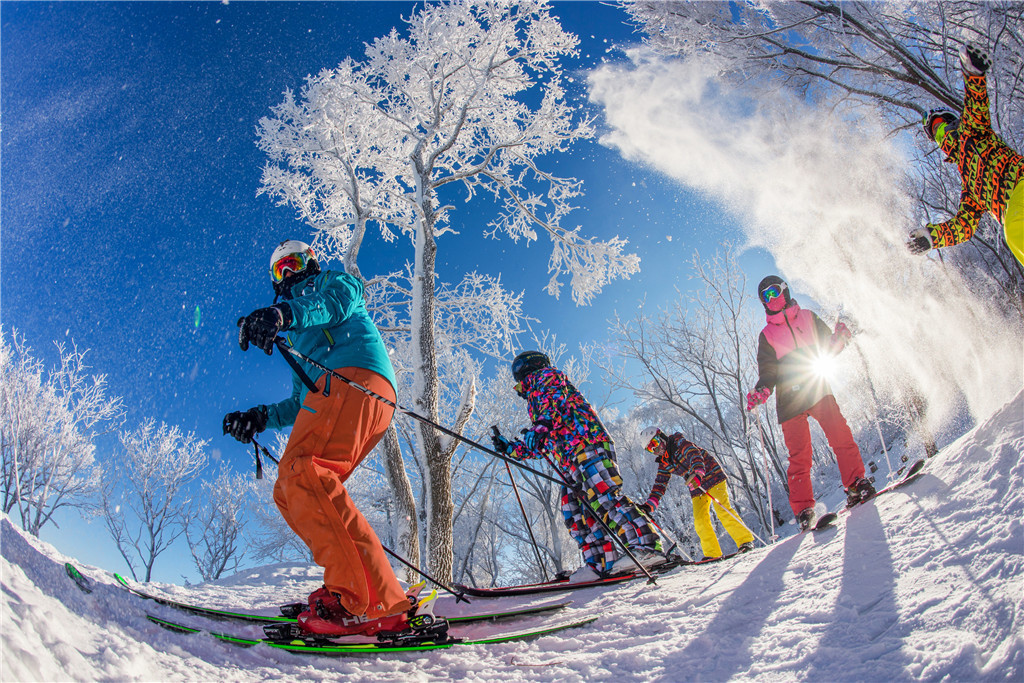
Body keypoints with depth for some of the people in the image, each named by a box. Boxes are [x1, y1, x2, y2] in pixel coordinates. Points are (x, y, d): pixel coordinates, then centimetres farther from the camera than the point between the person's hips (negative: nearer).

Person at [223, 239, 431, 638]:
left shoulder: (333, 280, 23)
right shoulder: (298, 341, 43)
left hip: (356, 375, -9)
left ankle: (368, 604, -39)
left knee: (303, 474, -27)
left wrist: (284, 315, -24)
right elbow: (302, 403, 37)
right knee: (288, 493, 1)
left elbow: (338, 302, -5)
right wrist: (261, 418, 22)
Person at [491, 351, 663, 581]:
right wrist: (510, 448, 40)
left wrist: (541, 425, -25)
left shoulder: (545, 375, 14)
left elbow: (554, 398, -10)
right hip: (569, 460, 9)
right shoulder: (535, 396, 38)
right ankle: (601, 562, -11)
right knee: (574, 511, -2)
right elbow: (542, 445, 39)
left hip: (586, 442, -9)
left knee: (604, 497, -23)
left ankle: (646, 545, -31)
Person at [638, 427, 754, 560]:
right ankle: (713, 554, 0)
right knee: (700, 520, -6)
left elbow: (695, 455, -28)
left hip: (712, 475, -6)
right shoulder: (664, 463, 8)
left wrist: (697, 473, -47)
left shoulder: (679, 442, -12)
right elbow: (660, 485, 8)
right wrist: (649, 505, -4)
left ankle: (746, 541, -10)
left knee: (723, 511, -18)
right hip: (697, 487, 6)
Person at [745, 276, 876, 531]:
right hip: (790, 400, 0)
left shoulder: (809, 318, 14)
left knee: (840, 434, -19)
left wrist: (839, 339, -9)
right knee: (799, 455, -5)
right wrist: (761, 391, -12)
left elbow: (828, 347, 14)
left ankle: (856, 485, -11)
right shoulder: (767, 335, 12)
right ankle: (803, 510, -3)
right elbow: (768, 372, 8)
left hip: (818, 390, 1)